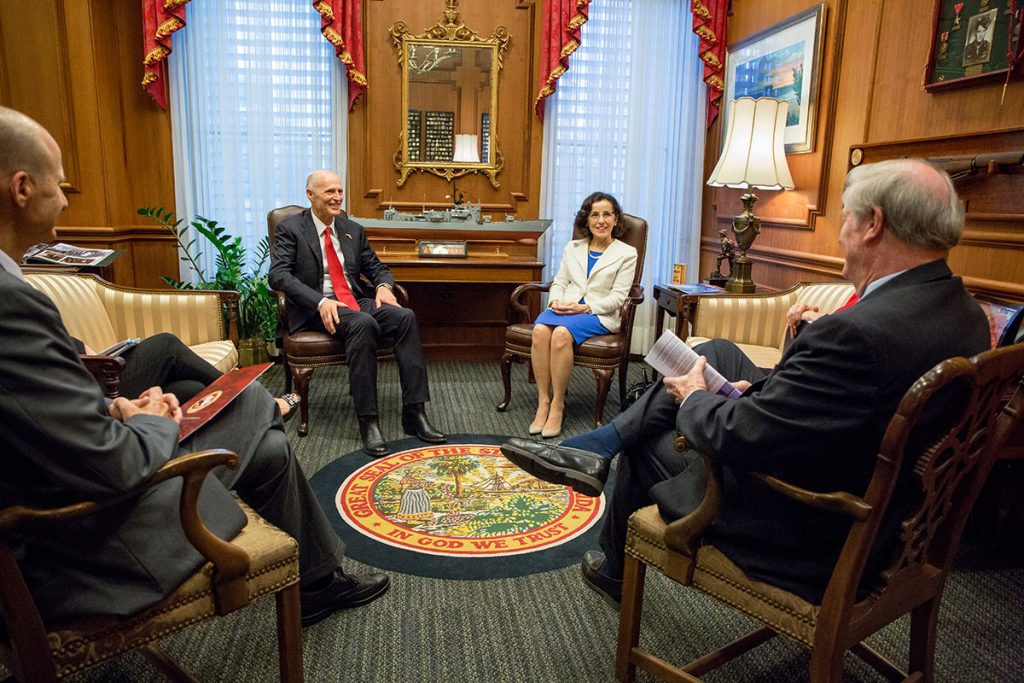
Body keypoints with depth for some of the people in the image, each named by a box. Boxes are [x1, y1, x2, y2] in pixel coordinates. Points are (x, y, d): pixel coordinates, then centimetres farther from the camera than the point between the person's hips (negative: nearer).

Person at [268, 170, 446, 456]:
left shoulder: (353, 229, 18)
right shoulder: (291, 228, 1)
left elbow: (375, 266, 20)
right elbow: (278, 274, -10)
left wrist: (383, 285, -6)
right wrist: (321, 301, -25)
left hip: (357, 301, 5)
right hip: (316, 309, -5)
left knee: (406, 317, -23)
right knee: (364, 324, -37)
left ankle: (414, 414, -24)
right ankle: (367, 421, -31)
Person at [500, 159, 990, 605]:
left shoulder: (858, 333, -33)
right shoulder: (966, 315, -3)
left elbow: (739, 438, -28)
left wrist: (693, 398, -7)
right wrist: (760, 390, -1)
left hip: (806, 536, -8)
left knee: (647, 445, 14)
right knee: (716, 353, 7)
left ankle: (614, 572, 42)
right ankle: (593, 451, 15)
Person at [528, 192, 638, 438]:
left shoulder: (626, 254, 8)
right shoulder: (573, 248, 22)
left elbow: (617, 298, -1)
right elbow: (559, 282, 18)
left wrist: (585, 307, -15)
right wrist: (556, 301, -6)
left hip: (599, 315, -3)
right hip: (564, 308, 4)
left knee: (562, 333, -36)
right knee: (540, 330, -32)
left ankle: (557, 405, -26)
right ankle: (543, 402, -27)